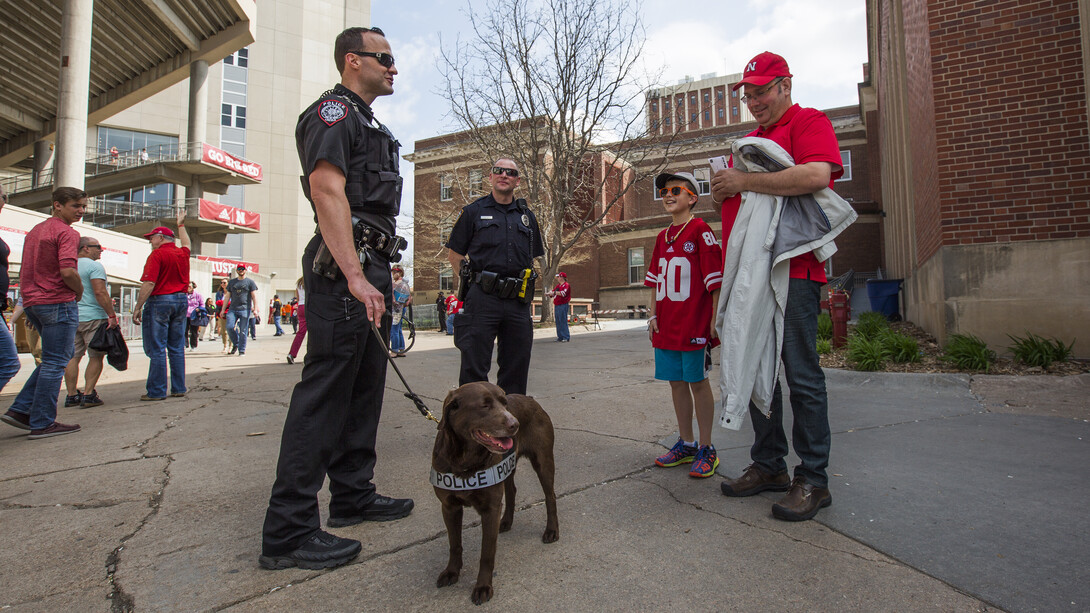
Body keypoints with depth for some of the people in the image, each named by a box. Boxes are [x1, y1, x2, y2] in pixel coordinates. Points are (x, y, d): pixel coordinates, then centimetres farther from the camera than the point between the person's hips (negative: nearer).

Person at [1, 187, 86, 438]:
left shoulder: (35, 231, 18)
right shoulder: (66, 233, -11)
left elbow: (26, 271, 21)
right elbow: (68, 271, -24)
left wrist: (30, 305, 23)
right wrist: (80, 291, -4)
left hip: (32, 302, 9)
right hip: (58, 303, -9)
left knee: (54, 358, 20)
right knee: (55, 362, -2)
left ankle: (21, 409, 15)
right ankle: (42, 423, 2)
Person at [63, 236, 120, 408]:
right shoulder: (94, 266, -9)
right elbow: (100, 292, -18)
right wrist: (112, 314, -17)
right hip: (92, 317, -7)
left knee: (72, 357, 8)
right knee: (95, 357, -1)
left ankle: (72, 395, 10)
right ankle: (88, 395, -4)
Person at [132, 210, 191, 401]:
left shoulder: (157, 254, -10)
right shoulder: (183, 253, 10)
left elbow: (149, 283, -17)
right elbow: (186, 242, 36)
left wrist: (138, 308, -14)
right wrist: (181, 224, 50)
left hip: (159, 301, -7)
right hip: (181, 300, 7)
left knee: (157, 349, -2)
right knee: (177, 348, 10)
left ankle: (157, 391, 0)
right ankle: (179, 388, 12)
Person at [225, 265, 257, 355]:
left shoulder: (250, 282, 7)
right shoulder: (231, 282, 18)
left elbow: (254, 296, 1)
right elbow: (228, 296, 20)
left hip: (245, 309, -3)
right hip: (232, 309, 3)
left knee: (243, 331, -3)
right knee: (229, 327, -12)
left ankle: (242, 350, 5)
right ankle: (235, 344, 11)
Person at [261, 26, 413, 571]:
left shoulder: (366, 123, 28)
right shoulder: (334, 109, -4)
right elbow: (327, 190, -18)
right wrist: (355, 276, -27)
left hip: (369, 267, 11)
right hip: (346, 269, -11)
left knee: (364, 387, 13)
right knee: (324, 393, -10)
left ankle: (353, 496, 25)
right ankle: (288, 532, -2)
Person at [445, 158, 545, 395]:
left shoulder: (527, 215, 17)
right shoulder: (474, 211, 8)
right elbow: (454, 254, 9)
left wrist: (525, 286, 12)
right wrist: (475, 280, 3)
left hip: (518, 301, 4)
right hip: (482, 298, -3)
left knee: (516, 369, 9)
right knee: (474, 368, -3)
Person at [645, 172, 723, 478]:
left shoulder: (700, 230, -6)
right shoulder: (662, 237, 15)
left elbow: (715, 278, -9)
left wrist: (715, 321, -13)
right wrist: (654, 316, 13)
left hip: (694, 323, -7)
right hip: (666, 325, 7)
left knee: (698, 382, 1)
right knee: (676, 382, 11)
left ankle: (706, 449, 13)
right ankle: (686, 444, 24)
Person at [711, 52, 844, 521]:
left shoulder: (809, 122, 1)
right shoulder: (749, 140, 25)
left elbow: (816, 175, -19)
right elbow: (730, 197, 28)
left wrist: (744, 181, -13)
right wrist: (723, 190, 4)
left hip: (793, 271, -8)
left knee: (801, 374, -4)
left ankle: (813, 479, 6)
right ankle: (768, 465, 21)